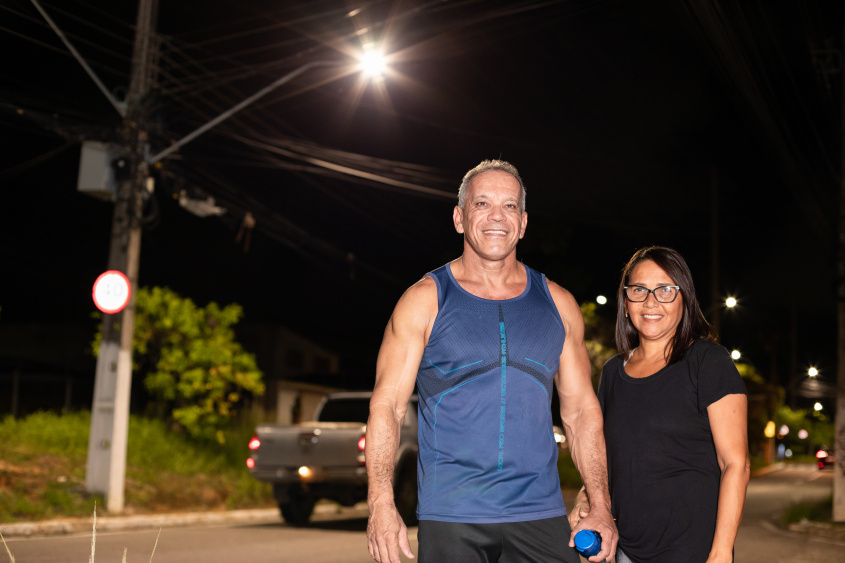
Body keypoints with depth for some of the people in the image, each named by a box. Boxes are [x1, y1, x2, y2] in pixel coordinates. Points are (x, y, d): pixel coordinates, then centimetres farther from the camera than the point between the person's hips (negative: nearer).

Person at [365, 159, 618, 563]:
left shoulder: (557, 304, 10)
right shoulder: (425, 301, 1)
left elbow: (581, 410, 12)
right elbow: (387, 406, -3)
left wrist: (601, 507, 5)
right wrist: (382, 506, -13)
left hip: (540, 515, 3)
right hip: (449, 518, -2)